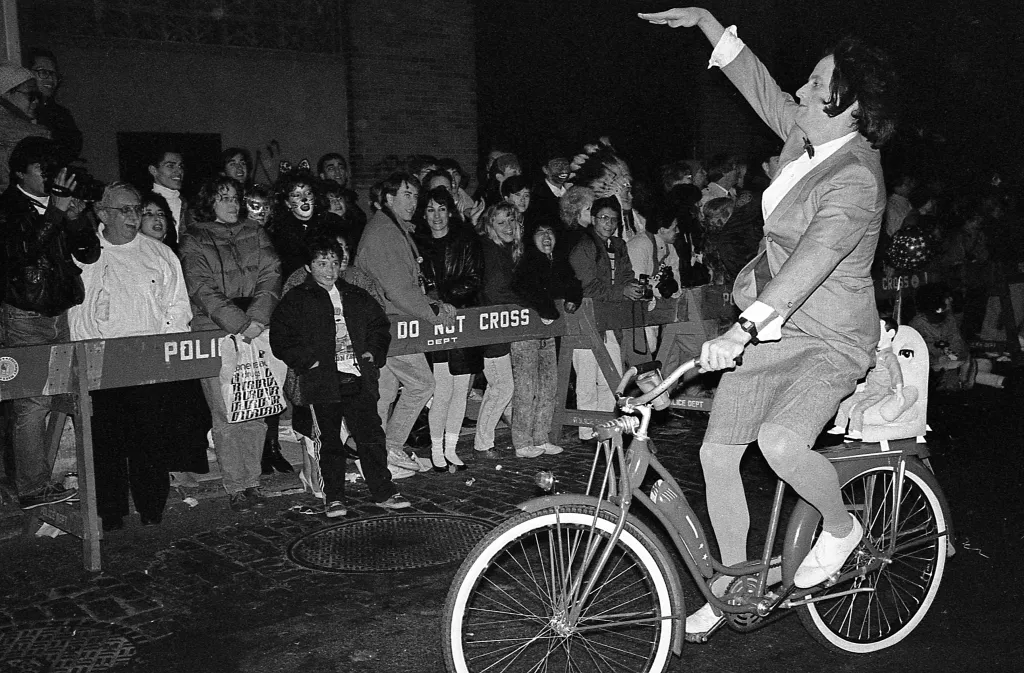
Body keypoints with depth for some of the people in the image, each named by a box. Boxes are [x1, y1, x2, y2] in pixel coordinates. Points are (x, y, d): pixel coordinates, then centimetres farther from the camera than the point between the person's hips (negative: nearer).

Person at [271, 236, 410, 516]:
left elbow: (379, 324, 24)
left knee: (371, 435, 3)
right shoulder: (295, 300, 3)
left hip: (359, 378, 3)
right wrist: (308, 360, -13)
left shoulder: (356, 297, 15)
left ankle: (384, 492, 12)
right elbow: (281, 340, -3)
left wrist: (374, 351, 8)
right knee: (328, 440, 4)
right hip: (321, 381, -3)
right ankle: (334, 498, 15)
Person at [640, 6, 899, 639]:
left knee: (780, 442, -31)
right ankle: (732, 584, 21)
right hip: (770, 324, 8)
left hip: (830, 338, -8)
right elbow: (762, 86, 20)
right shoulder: (805, 137, 4)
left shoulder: (856, 179, -21)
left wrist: (743, 329, -46)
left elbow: (815, 257, -35)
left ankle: (841, 526, 3)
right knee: (717, 453, 2)